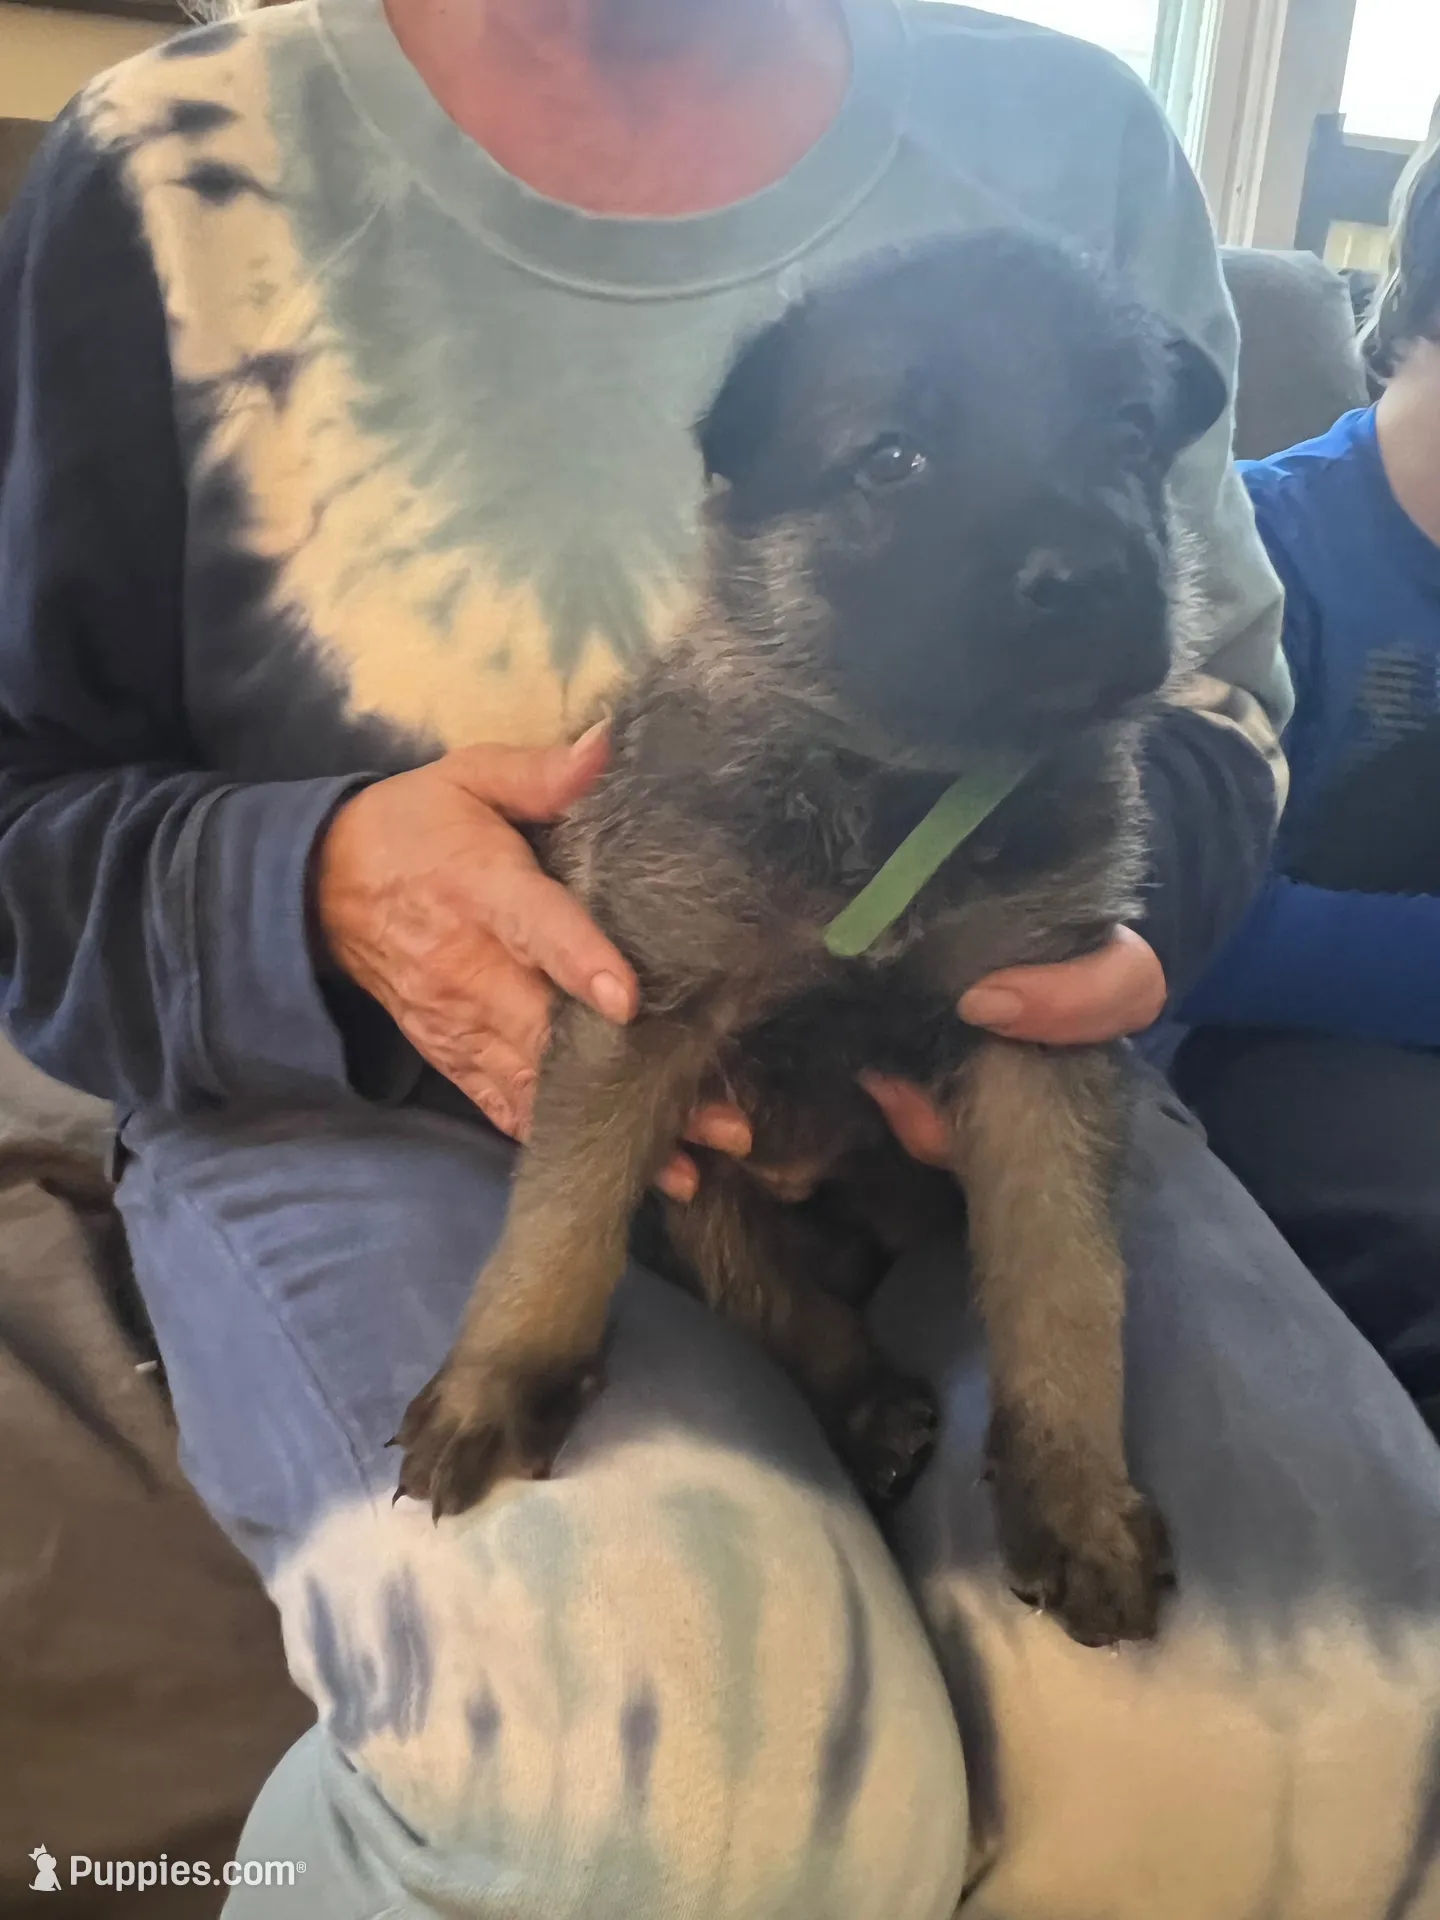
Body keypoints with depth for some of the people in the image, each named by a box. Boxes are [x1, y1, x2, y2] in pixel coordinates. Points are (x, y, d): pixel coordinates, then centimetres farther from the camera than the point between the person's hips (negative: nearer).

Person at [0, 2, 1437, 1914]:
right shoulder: (176, 177, -1)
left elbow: (1220, 671, 15)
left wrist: (1129, 872, -9)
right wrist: (312, 895, -19)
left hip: (959, 1092, 4)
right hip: (375, 1101, -2)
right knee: (673, 1752, -33)